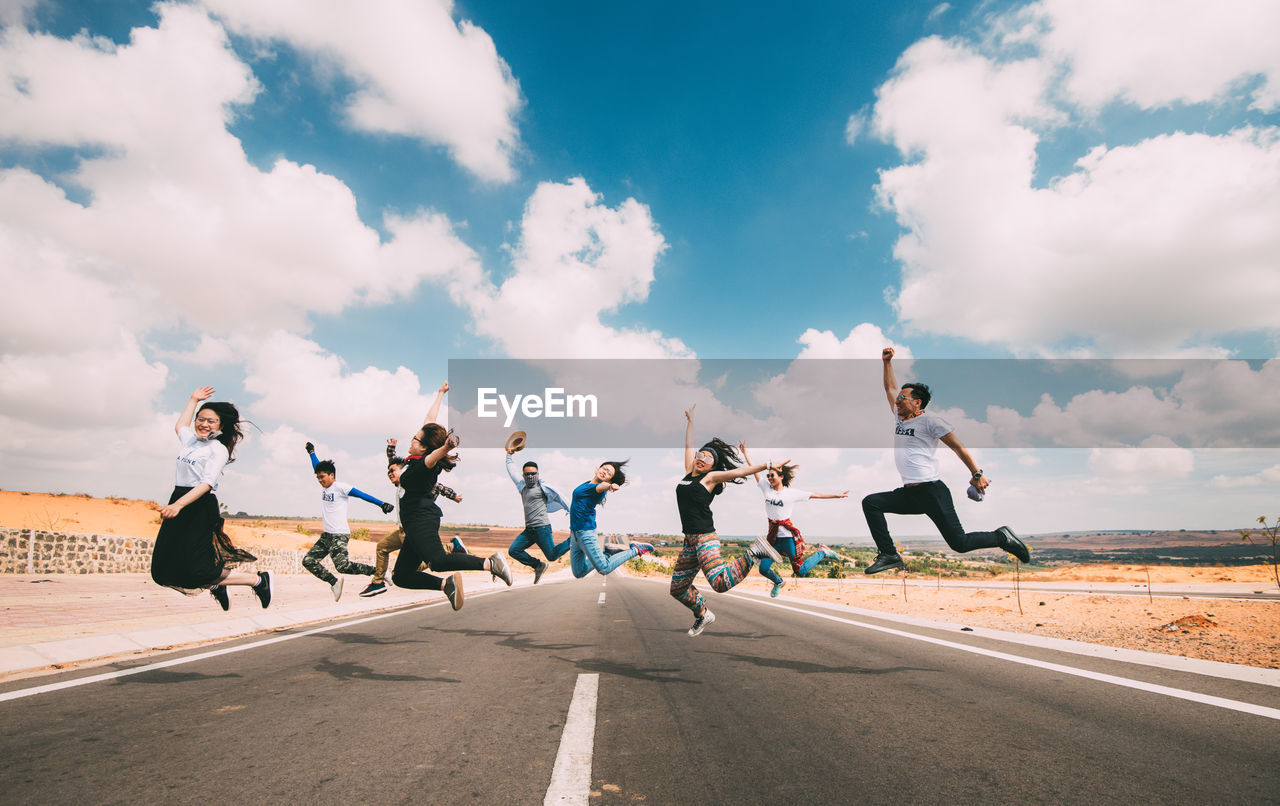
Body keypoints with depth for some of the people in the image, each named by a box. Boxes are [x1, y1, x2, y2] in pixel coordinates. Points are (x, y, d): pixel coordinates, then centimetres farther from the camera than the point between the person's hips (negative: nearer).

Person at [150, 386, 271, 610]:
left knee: (199, 572, -16)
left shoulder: (218, 449, -7)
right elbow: (180, 426, 41)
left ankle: (258, 580, -3)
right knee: (162, 570, 3)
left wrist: (178, 505, -31)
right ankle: (216, 587, 21)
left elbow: (207, 483, -19)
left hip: (200, 508, -8)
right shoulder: (190, 440, 16)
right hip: (179, 502, 8)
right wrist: (193, 400, 38)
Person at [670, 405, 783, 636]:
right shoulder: (689, 472, 15)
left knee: (721, 583, -26)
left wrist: (767, 466, -11)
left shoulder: (710, 477, 0)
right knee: (677, 588, 12)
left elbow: (738, 471, -5)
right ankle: (702, 615, 36)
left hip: (705, 538, -7)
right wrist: (690, 420, 30)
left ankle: (755, 552, -8)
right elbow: (688, 446, 24)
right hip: (690, 540, 7)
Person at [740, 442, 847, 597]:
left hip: (788, 535, -4)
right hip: (773, 536, 4)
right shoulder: (766, 488, 6)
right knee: (764, 569, -1)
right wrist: (745, 452, 10)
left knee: (800, 571, -6)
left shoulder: (792, 493, -4)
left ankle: (822, 552, 20)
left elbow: (816, 494, -1)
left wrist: (837, 495, -2)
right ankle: (778, 582, 33)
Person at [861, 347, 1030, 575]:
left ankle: (1002, 537, 17)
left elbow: (957, 446, -4)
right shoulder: (899, 417, 16)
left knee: (960, 543, -10)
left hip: (932, 490, -7)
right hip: (908, 494, 7)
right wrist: (887, 362, 19)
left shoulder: (929, 420, -4)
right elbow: (890, 387, 26)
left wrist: (977, 474, -7)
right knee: (870, 503, -10)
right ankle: (889, 555, -9)